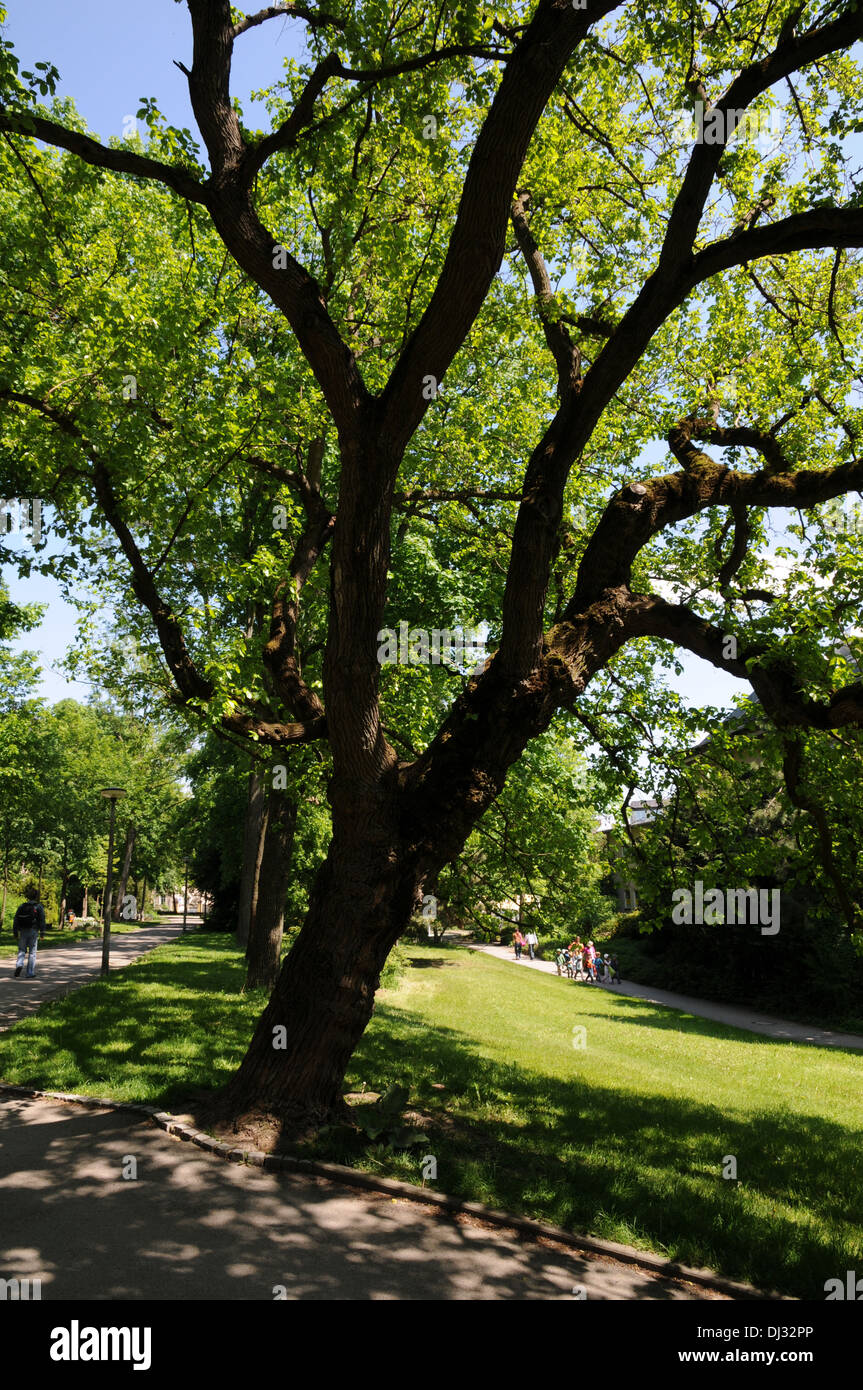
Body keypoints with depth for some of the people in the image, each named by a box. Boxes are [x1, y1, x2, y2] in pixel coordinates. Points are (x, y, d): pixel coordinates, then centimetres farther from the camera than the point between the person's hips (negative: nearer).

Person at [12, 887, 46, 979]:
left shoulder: (22, 906, 6)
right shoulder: (39, 907, -1)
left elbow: (16, 919, 4)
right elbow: (42, 920, -9)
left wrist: (15, 932, 8)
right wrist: (42, 932, -7)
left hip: (23, 932, 2)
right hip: (33, 931, -2)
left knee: (22, 950, 12)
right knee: (32, 952, 5)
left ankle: (19, 965, -16)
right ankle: (30, 973, 5)